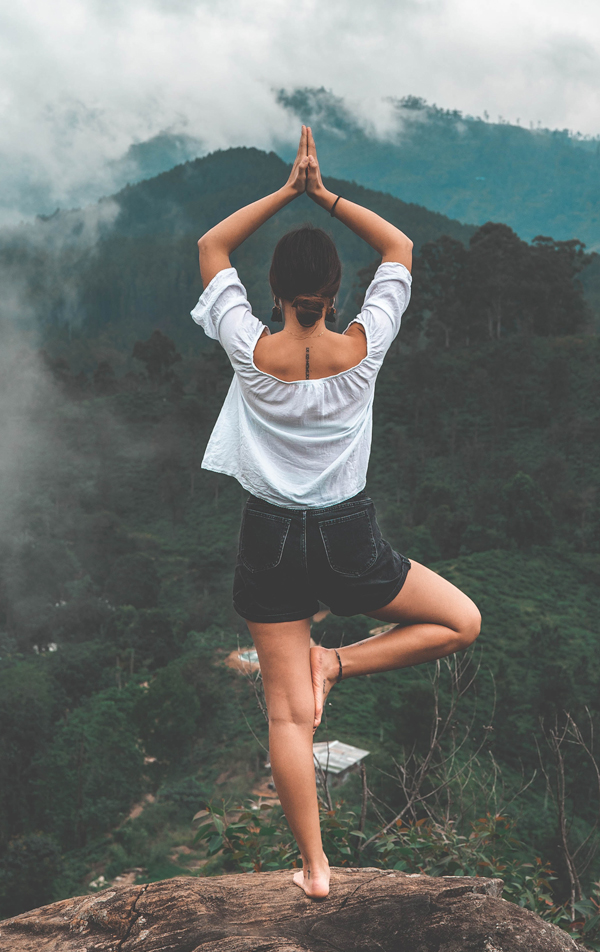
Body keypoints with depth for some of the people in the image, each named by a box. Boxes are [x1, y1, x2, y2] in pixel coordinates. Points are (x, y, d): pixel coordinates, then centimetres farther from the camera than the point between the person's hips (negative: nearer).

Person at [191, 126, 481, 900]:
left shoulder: (252, 351, -13)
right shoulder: (363, 347, -12)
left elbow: (211, 247, 3)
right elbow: (400, 248, 5)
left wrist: (286, 191, 2)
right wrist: (326, 196, 3)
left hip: (271, 541, 1)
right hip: (348, 541, -1)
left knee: (287, 715, 10)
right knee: (462, 622, 21)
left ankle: (314, 867, 19)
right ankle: (338, 662, 5)